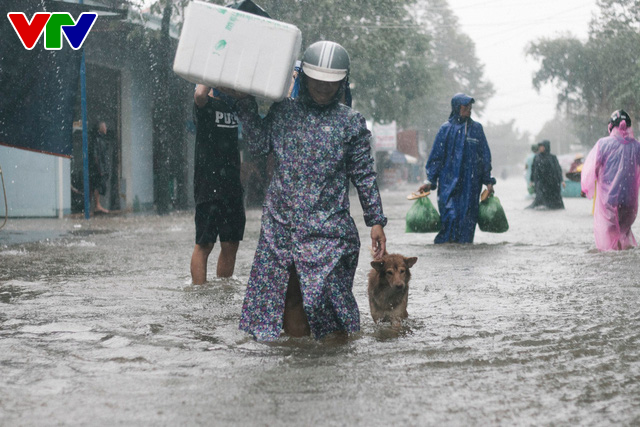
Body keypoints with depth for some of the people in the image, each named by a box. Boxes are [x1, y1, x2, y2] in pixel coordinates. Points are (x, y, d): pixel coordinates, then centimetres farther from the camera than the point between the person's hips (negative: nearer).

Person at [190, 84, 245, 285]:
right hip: (208, 183, -7)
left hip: (232, 184, 7)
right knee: (204, 244, -6)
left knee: (231, 244, 9)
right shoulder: (206, 104, -6)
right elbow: (199, 94, -29)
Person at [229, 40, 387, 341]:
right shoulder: (283, 111, 11)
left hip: (329, 227, -2)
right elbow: (259, 144, 2)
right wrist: (246, 102, -3)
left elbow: (364, 176, 7)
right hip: (281, 223, 2)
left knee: (328, 291, -5)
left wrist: (376, 221, 3)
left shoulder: (351, 123, 6)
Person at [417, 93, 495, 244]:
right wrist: (430, 181, -2)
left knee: (468, 218, 0)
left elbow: (485, 156, 15)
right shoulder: (446, 128, 3)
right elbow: (436, 156, 4)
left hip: (471, 184, 3)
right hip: (449, 182, -2)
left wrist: (488, 181, 10)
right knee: (450, 216, -12)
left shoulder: (476, 128, 11)